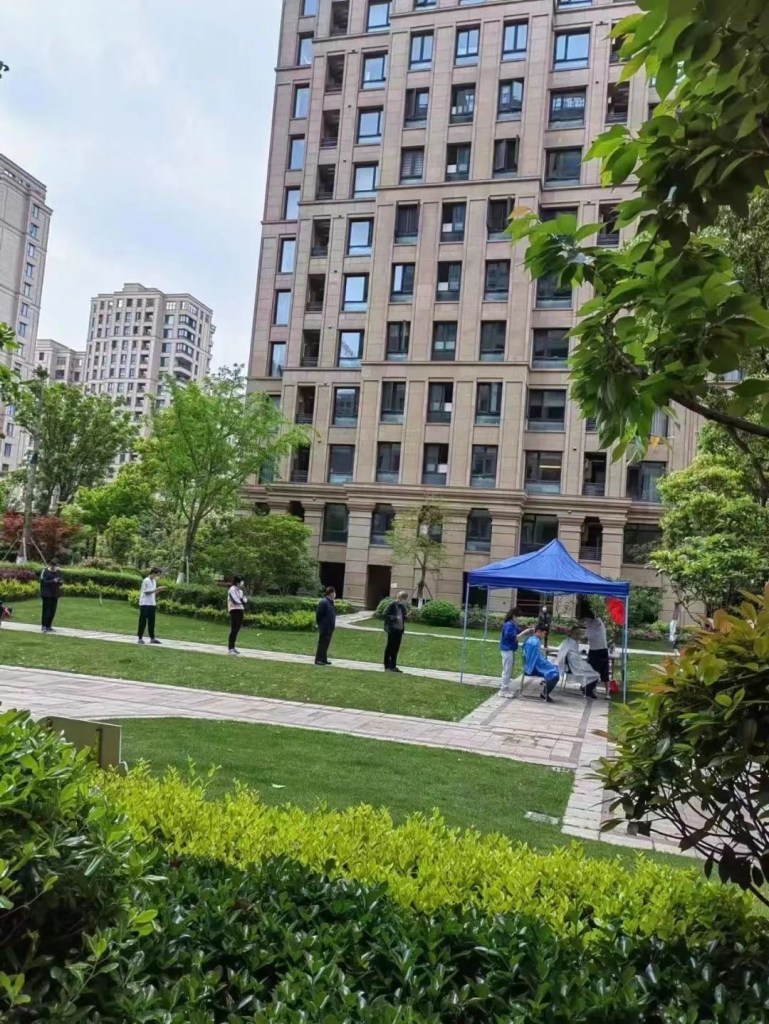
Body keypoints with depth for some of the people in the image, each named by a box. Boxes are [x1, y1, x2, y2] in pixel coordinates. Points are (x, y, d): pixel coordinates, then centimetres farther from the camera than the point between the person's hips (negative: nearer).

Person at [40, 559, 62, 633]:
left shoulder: (58, 572, 12)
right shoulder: (45, 572, -7)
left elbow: (60, 582, 17)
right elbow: (44, 582, -14)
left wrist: (60, 582, -6)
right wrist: (53, 581, -25)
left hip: (55, 594, 6)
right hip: (47, 594, -6)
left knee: (53, 611, 8)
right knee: (46, 610, -7)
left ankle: (49, 626, 17)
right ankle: (43, 626, -2)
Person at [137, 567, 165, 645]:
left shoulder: (154, 581, 13)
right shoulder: (146, 581, -12)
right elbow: (147, 592, -16)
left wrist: (159, 590, 0)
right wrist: (157, 589, -18)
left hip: (152, 604, 8)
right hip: (145, 604, -8)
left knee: (151, 621, 8)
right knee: (143, 621, -3)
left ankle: (152, 638, 12)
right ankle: (140, 638, 3)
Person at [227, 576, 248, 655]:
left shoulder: (240, 590, 18)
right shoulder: (232, 589, -9)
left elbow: (245, 599, 10)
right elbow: (235, 600, -18)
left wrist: (241, 600, -10)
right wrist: (242, 600, -2)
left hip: (240, 610, 8)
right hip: (234, 610, -8)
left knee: (237, 629, 10)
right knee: (234, 629, -11)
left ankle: (233, 647, 17)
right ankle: (230, 648, -9)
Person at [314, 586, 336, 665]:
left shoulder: (330, 602, 11)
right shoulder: (323, 602, -18)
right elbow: (318, 614, -17)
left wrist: (333, 625, 13)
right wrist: (319, 624, -11)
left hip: (330, 627, 9)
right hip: (324, 627, -9)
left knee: (326, 644, 14)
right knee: (322, 643, -3)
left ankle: (324, 659, 21)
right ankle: (318, 660, 3)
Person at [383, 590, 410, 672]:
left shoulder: (402, 606, 10)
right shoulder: (392, 604, -11)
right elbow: (385, 614, -13)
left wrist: (406, 616, -2)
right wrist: (394, 618, -21)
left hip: (400, 629, 7)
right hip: (392, 629, -7)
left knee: (396, 648, 11)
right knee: (389, 647, 1)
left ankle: (393, 666, 18)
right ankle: (387, 666, 7)